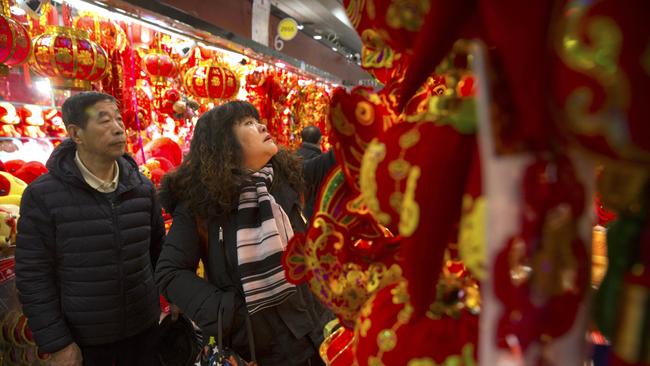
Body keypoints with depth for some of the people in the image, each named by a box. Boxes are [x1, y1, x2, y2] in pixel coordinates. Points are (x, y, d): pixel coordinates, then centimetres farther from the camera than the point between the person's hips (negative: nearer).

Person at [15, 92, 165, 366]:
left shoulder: (142, 187, -2)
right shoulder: (43, 195, -12)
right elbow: (33, 277, -10)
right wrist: (56, 344, -10)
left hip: (143, 328, 3)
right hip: (81, 338, -2)